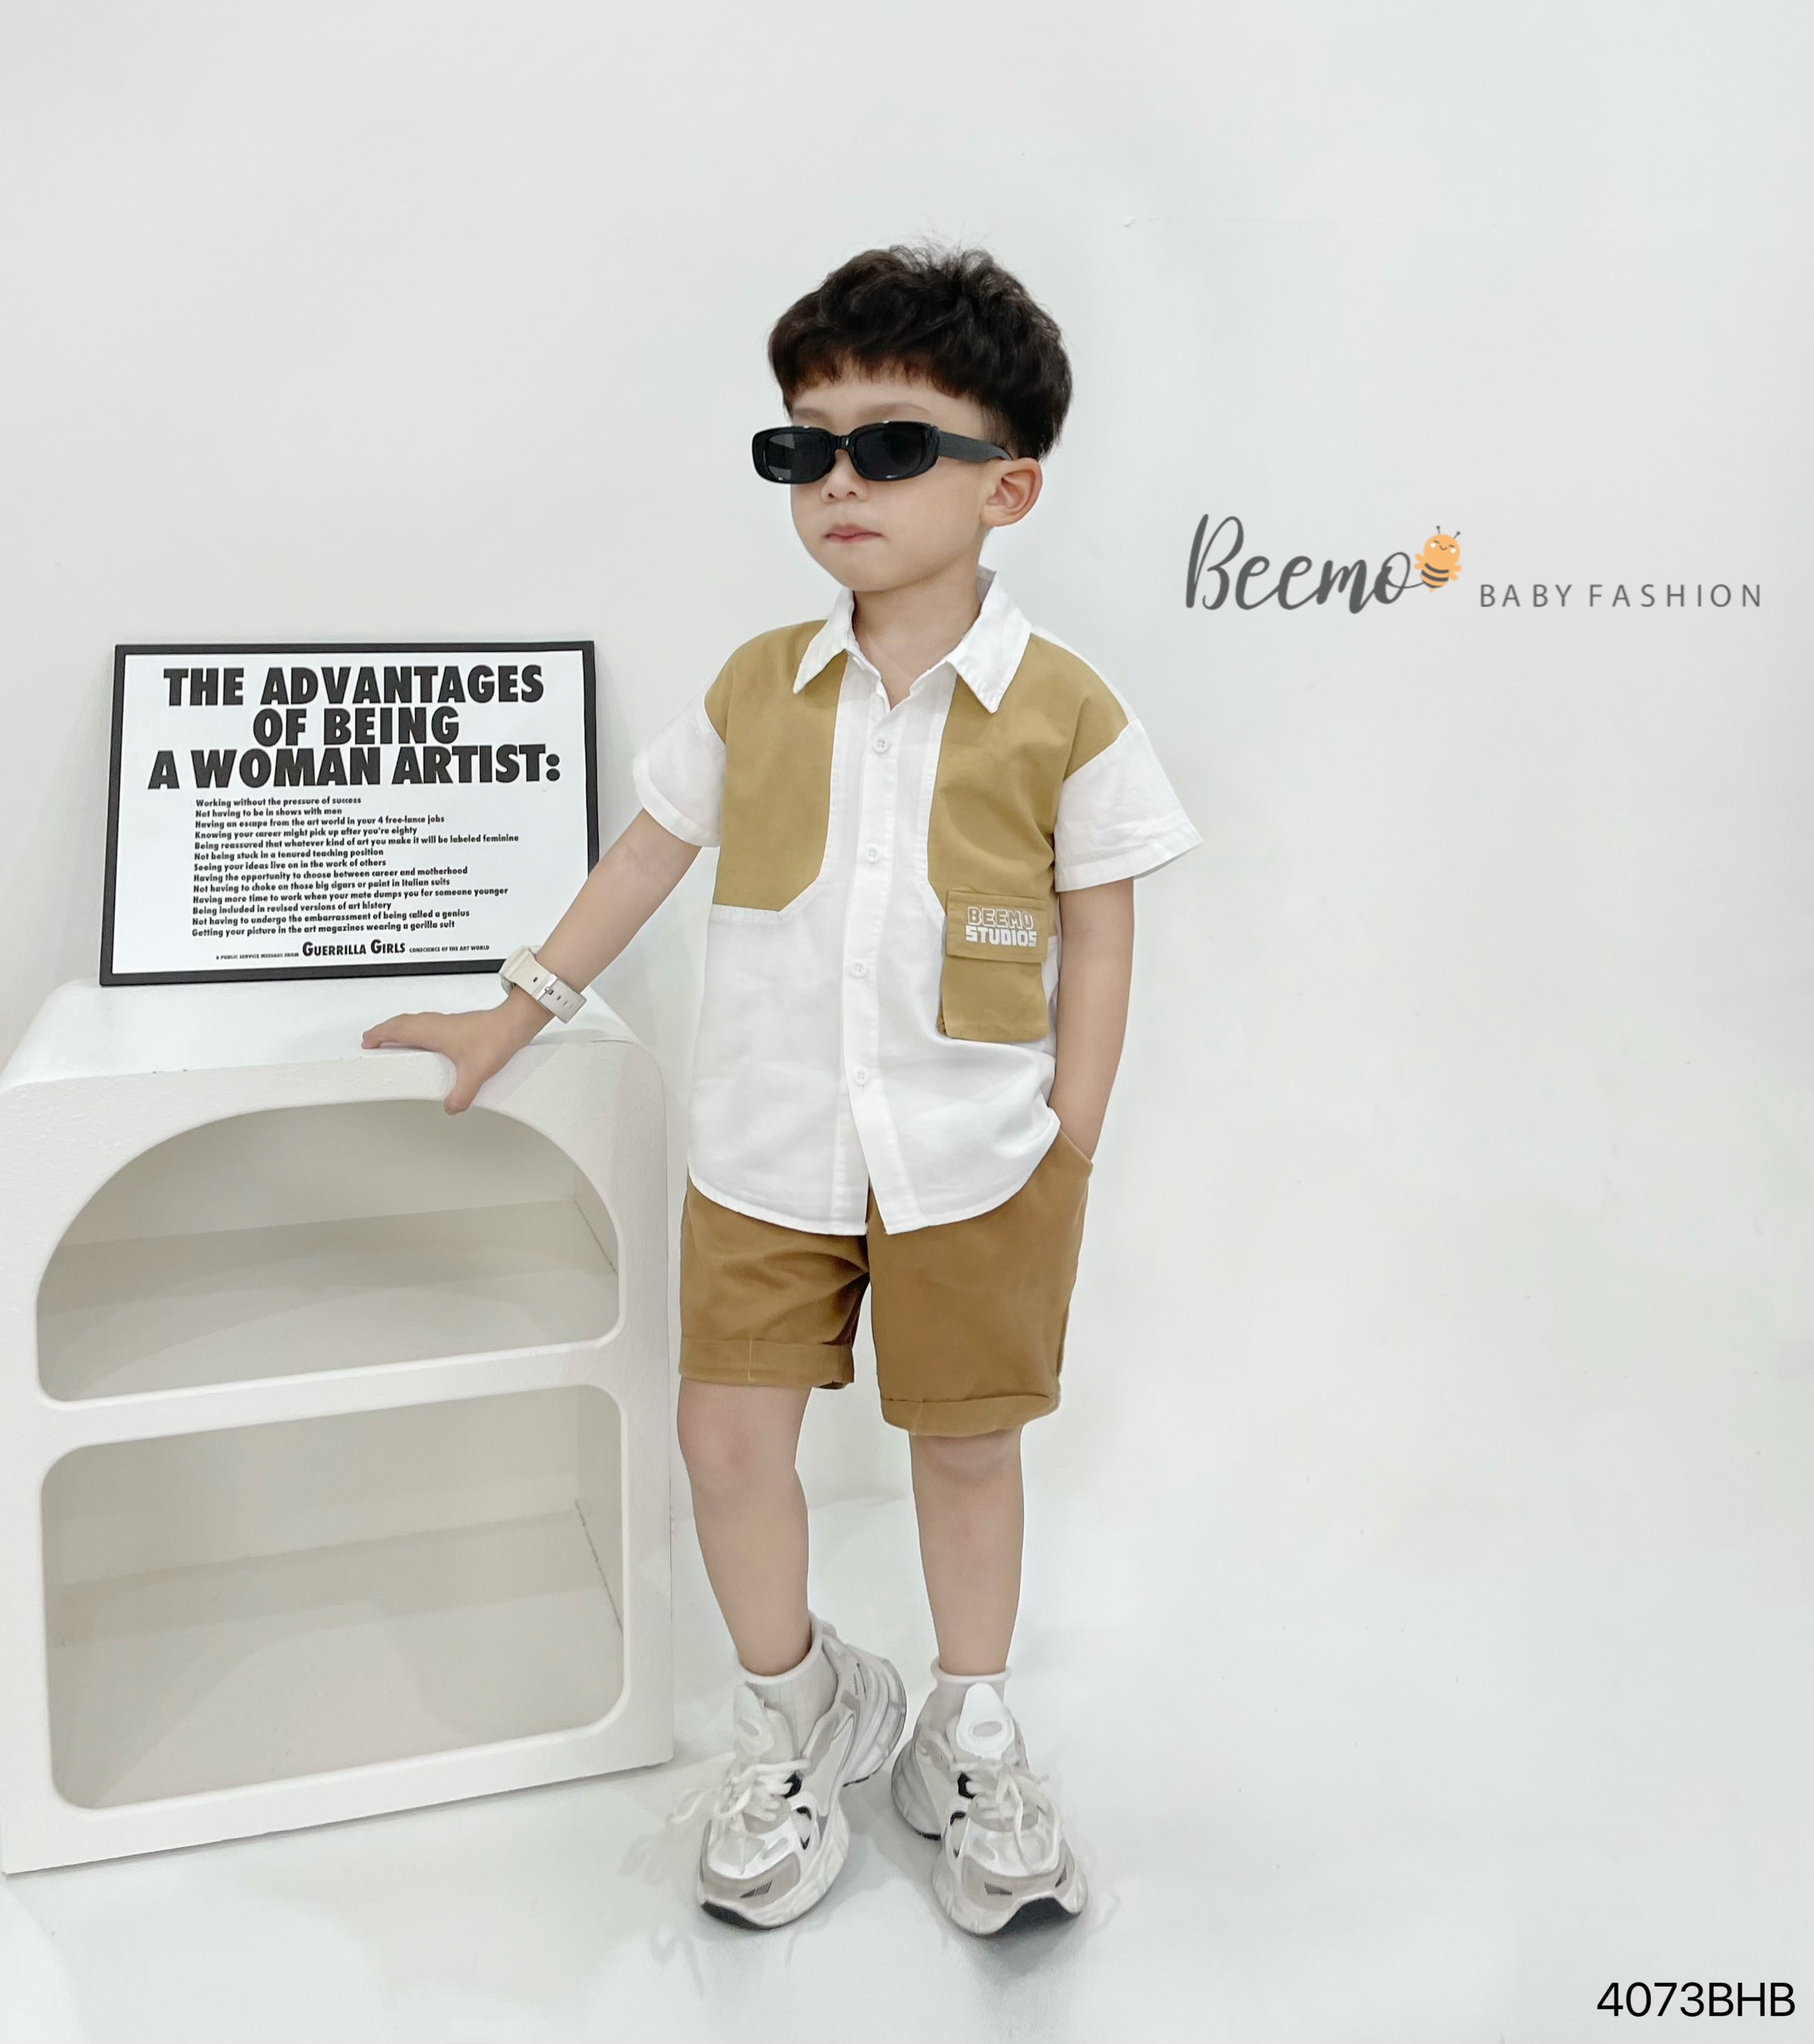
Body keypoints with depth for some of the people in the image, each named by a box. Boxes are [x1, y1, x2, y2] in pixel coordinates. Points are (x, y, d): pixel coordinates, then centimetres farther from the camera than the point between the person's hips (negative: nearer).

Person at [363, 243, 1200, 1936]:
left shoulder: (1063, 711, -8)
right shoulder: (756, 688, 1)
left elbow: (1098, 930, -2)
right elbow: (647, 856, 12)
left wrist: (1069, 1141, -4)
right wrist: (513, 1017, 16)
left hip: (975, 1166, -2)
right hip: (764, 1156, 3)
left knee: (965, 1446, 12)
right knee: (730, 1441, 7)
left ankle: (971, 1735, 36)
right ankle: (796, 1712, 34)